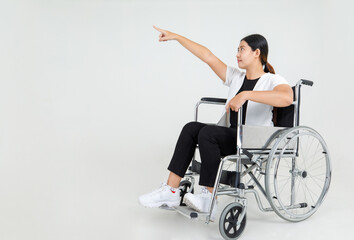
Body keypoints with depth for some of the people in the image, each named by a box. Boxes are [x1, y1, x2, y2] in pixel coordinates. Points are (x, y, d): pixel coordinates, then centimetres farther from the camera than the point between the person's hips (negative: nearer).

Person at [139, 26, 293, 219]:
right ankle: (171, 191, -20)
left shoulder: (272, 80, -6)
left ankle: (209, 198, -24)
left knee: (207, 132, -28)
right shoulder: (236, 77, 14)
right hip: (233, 138, 7)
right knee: (191, 128, -16)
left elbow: (287, 97, -30)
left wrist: (246, 94, -34)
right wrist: (176, 37, 12)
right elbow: (207, 56, 13)